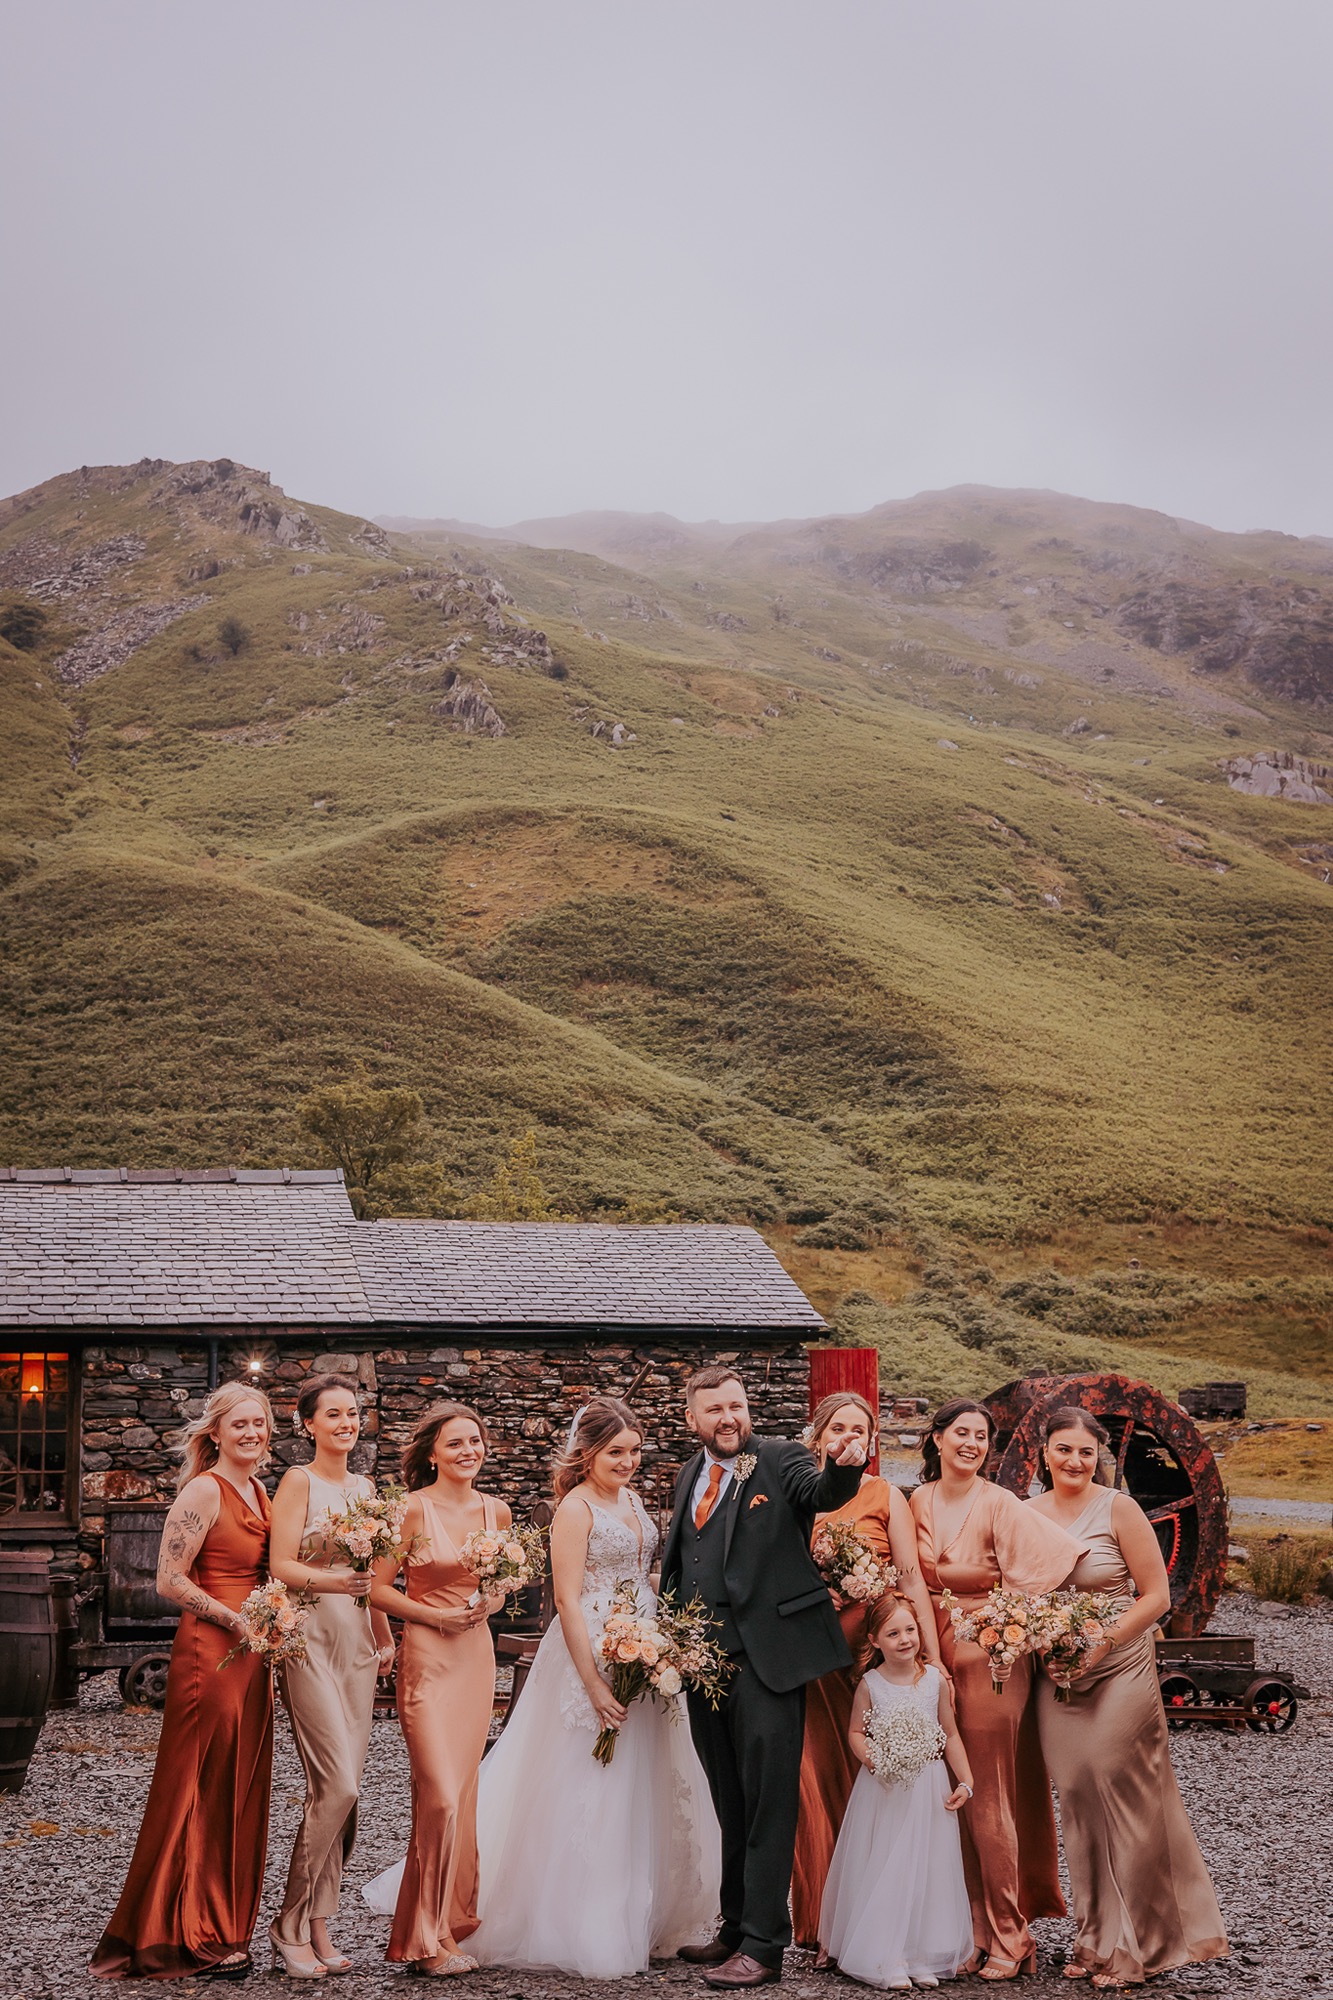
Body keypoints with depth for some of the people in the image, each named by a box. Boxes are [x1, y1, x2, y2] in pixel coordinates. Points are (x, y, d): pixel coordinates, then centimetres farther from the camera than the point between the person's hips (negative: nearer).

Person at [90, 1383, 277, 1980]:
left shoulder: (260, 1493, 14)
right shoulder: (204, 1491, -11)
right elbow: (171, 1580, -15)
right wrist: (240, 1623, -17)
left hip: (251, 1655, 8)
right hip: (209, 1651, -8)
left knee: (241, 1793, 11)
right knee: (204, 1791, -2)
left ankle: (225, 1929, 19)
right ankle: (192, 1937, 6)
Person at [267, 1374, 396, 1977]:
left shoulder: (363, 1486, 16)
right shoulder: (299, 1481, -4)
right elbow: (281, 1565, -11)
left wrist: (385, 1637, 16)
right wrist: (332, 1580, -26)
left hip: (357, 1641, 7)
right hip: (311, 1638, -7)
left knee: (340, 1789, 4)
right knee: (337, 1786, -13)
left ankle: (318, 1927, 11)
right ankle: (291, 1923, -1)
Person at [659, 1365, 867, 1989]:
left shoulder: (780, 1460, -4)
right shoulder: (691, 1476, 15)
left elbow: (824, 1493, -24)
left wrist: (842, 1467, -46)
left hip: (766, 1657, -7)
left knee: (767, 1806, -5)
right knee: (731, 1809, 17)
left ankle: (763, 1947, -2)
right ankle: (736, 1928, 28)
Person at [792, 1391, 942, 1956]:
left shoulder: (886, 1497, 4)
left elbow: (911, 1579, -3)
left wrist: (933, 1660, -8)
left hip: (872, 1650, -2)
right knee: (818, 1780, 2)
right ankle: (827, 1927, 10)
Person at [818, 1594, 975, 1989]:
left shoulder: (935, 1679, -1)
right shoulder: (870, 1685, -4)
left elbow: (951, 1735, 6)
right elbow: (855, 1731, 5)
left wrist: (965, 1781, 0)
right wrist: (872, 1759, -15)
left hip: (928, 1789, 2)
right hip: (883, 1792, -1)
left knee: (927, 1870, 3)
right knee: (883, 1873, -2)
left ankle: (924, 1958, 11)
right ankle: (884, 1959, 3)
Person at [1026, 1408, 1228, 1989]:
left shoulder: (1118, 1509, -6)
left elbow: (1156, 1595, -7)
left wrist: (1101, 1645, -15)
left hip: (1119, 1673, -4)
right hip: (1055, 1679, 4)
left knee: (1124, 1801, -5)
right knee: (1077, 1804, 5)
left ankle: (1134, 1945, 7)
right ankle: (1094, 1938, 16)